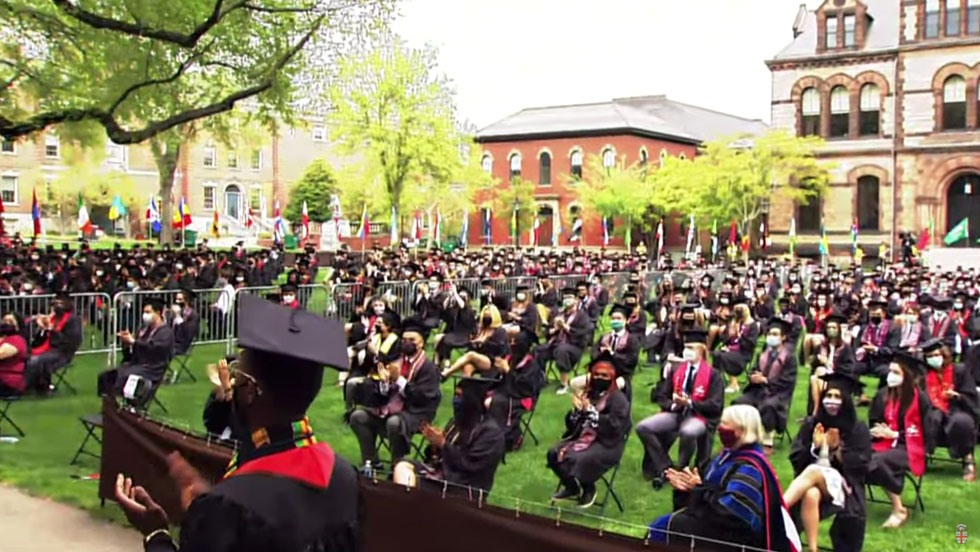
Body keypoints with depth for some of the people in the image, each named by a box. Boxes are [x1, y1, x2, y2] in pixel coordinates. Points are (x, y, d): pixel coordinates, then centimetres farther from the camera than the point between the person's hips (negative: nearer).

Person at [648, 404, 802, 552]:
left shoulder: (748, 468, -23)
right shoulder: (730, 455, 8)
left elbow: (731, 512, -29)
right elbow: (714, 489, 14)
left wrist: (699, 489, -20)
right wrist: (688, 488, -5)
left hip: (738, 537, -10)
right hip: (724, 526, 10)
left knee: (675, 527, -21)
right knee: (661, 525, 3)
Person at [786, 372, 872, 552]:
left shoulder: (858, 429, 3)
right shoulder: (811, 424, 8)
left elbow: (860, 468, -3)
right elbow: (796, 461, 5)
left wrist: (837, 449, -15)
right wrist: (814, 446, -12)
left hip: (842, 485, -2)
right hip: (810, 482, 2)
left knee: (813, 471, -38)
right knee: (810, 495, -38)